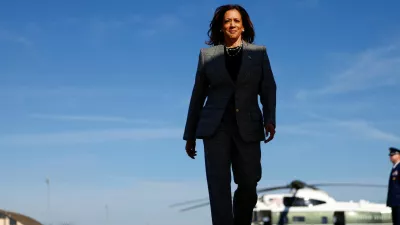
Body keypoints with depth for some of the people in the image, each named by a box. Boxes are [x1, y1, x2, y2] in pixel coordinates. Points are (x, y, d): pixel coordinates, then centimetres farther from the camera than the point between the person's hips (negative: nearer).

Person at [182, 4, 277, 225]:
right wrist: (190, 136, 10)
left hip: (247, 128, 1)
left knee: (248, 186, 6)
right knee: (219, 186, -9)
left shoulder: (259, 52, 8)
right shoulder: (207, 54, 9)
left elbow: (268, 89, 2)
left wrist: (270, 119, -16)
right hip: (215, 128, -1)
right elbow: (198, 95, 11)